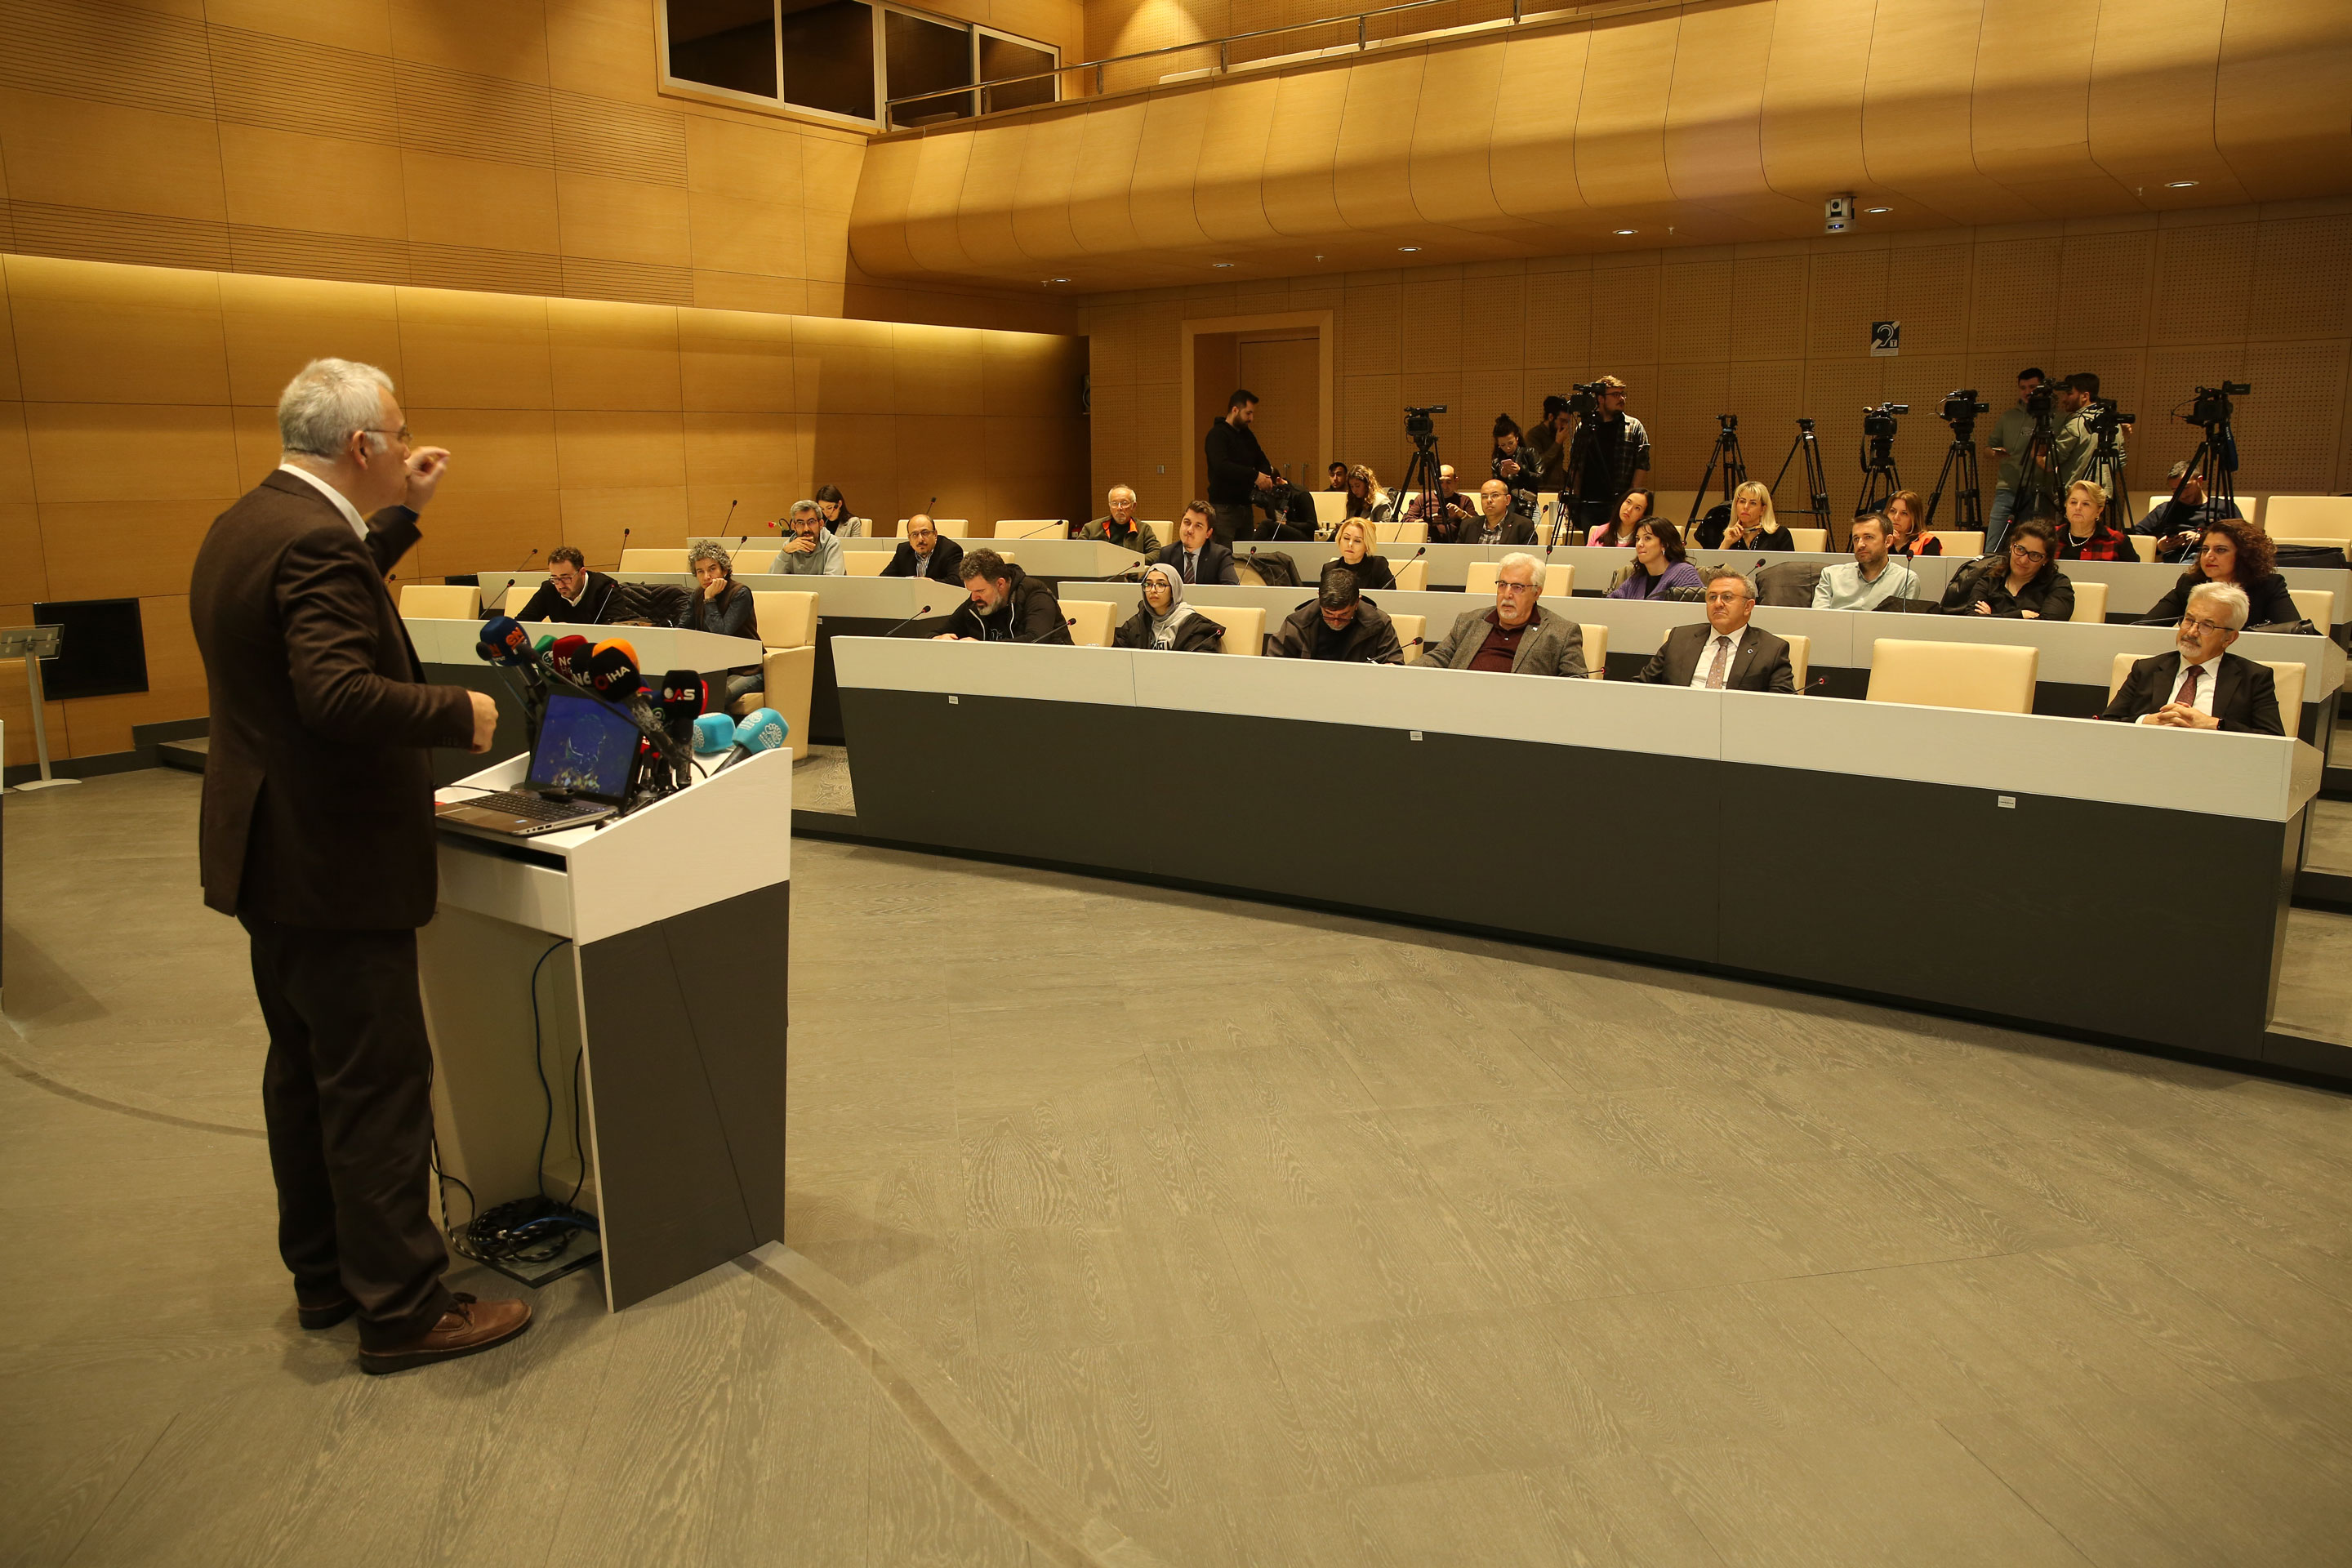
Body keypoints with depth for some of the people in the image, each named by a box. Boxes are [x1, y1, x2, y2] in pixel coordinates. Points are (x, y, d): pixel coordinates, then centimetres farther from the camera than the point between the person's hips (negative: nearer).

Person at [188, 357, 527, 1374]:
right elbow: (338, 692, -33)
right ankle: (400, 1309, 8)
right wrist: (461, 714, -20)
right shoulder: (313, 541, -22)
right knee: (379, 1086, -2)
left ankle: (324, 1274, 32)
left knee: (305, 1070, 19)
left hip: (270, 857, 11)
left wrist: (400, 517, 24)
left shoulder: (247, 526, 10)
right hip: (333, 865, -11)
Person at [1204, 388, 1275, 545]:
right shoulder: (1217, 434, -9)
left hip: (1245, 506, 8)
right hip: (1224, 507, -8)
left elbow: (1261, 461, 20)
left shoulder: (1247, 435, 17)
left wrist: (1266, 477, -4)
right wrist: (1254, 475, -27)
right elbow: (1221, 466, -24)